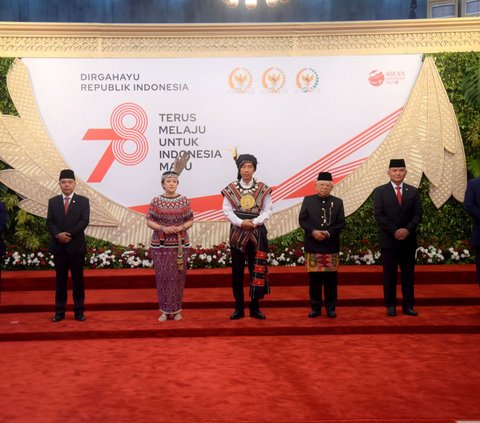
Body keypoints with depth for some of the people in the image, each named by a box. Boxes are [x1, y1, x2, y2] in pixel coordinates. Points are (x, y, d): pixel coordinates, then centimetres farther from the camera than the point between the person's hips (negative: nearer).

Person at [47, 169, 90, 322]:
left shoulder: (83, 201, 2)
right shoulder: (53, 201, 9)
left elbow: (84, 221, -9)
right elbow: (49, 222, 2)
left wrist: (68, 234, -18)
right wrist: (57, 234, -17)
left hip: (76, 246, -2)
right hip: (58, 246, 2)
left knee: (78, 279, 3)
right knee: (60, 279, 6)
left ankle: (79, 310, 10)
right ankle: (60, 311, 11)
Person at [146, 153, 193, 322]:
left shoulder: (184, 201, 2)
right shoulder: (156, 201, 0)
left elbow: (190, 220, 6)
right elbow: (149, 221, 0)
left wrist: (181, 228, -14)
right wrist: (163, 228, -15)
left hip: (180, 244, 1)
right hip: (160, 245, 0)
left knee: (177, 277, 2)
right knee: (162, 276, 1)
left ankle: (176, 310, 11)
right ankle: (164, 310, 10)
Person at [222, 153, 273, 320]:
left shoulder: (263, 189, 1)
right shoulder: (231, 188, 1)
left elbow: (268, 210, -1)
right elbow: (227, 210, -3)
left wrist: (254, 222, -16)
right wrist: (240, 222, -17)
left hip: (257, 232, 0)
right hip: (237, 232, 0)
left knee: (257, 270, 4)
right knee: (237, 271, 4)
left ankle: (255, 307, 13)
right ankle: (239, 308, 13)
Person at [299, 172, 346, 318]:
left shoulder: (338, 202, 7)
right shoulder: (308, 200, 6)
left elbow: (341, 223, 1)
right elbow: (302, 220, 1)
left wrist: (328, 233, -15)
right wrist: (313, 232, -15)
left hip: (331, 245, 0)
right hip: (313, 245, 0)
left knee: (331, 278, 4)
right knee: (314, 278, 3)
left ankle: (330, 307, 13)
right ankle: (315, 307, 12)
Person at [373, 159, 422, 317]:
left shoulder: (413, 191, 10)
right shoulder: (380, 191, 2)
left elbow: (418, 214, 3)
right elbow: (378, 215, -6)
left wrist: (407, 230, -13)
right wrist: (395, 231, -13)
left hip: (409, 240, 2)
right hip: (389, 240, -2)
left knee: (408, 273, 5)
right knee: (389, 274, 2)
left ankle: (408, 305, 11)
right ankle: (391, 305, 9)